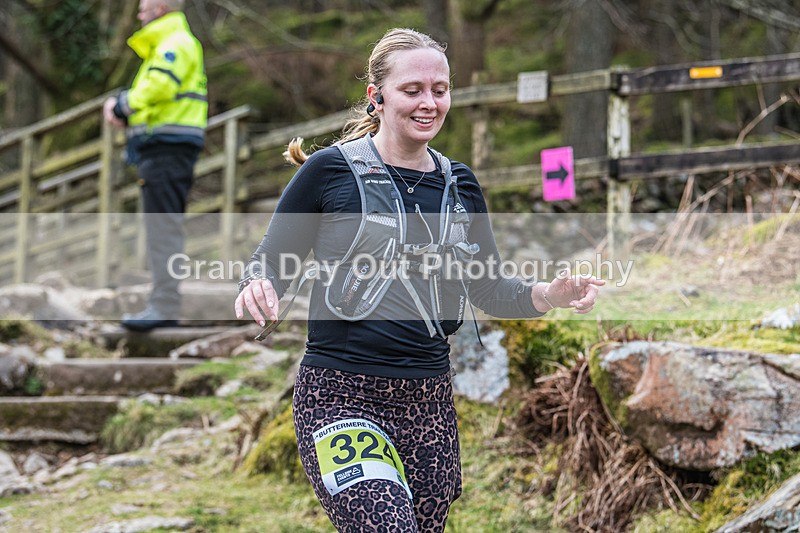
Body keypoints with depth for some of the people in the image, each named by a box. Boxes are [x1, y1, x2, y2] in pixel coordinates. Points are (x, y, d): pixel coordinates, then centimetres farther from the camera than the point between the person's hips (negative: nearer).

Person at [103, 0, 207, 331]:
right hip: (163, 151, 11)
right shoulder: (164, 48, 26)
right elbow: (150, 97, 21)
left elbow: (157, 88, -24)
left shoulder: (176, 44, -8)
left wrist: (122, 105, -8)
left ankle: (164, 307, -16)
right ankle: (164, 306, 14)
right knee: (163, 229, 11)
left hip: (169, 147, -11)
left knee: (164, 228, -13)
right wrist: (122, 108, 1)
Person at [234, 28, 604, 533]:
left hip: (430, 401, 6)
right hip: (341, 395, -5)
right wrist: (258, 288, -22)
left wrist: (548, 294, -4)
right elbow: (267, 262, 2)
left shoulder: (459, 184, 13)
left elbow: (489, 288, 16)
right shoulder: (330, 170, -2)